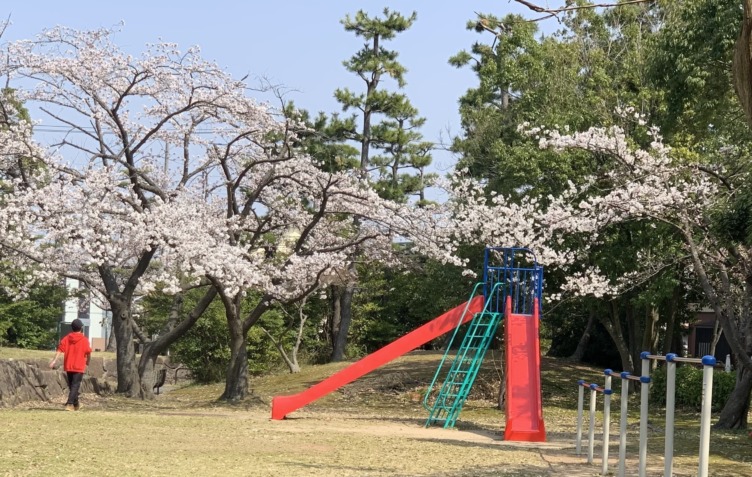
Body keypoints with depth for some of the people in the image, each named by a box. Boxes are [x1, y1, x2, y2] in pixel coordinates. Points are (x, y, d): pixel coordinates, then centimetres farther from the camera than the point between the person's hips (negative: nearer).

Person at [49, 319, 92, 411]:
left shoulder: (67, 338, 2)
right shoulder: (84, 339, -6)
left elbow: (60, 350, -8)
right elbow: (88, 353, -2)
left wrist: (54, 360, -14)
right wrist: (87, 362, 18)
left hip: (68, 366, 4)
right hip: (79, 367, -4)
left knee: (71, 385, 17)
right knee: (75, 385, -6)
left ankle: (76, 404, 30)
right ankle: (69, 404, -22)